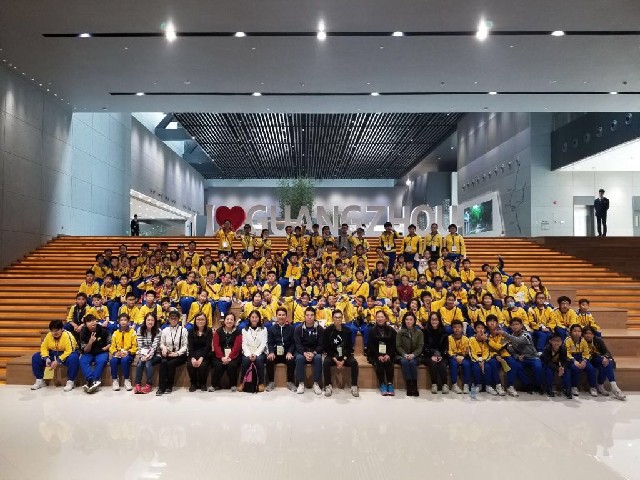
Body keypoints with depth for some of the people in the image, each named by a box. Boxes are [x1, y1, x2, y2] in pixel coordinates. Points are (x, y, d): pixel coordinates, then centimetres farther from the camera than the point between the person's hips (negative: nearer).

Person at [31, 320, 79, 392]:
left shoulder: (67, 335, -23)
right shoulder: (49, 335, -5)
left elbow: (69, 351, -28)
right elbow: (44, 347, 1)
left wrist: (58, 361, -31)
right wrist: (47, 358, -17)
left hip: (66, 355, -6)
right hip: (53, 354, 6)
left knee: (73, 358, -39)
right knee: (35, 357, -8)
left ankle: (70, 382, -24)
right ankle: (39, 380, 7)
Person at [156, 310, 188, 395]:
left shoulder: (183, 330, 1)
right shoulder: (165, 330, 11)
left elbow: (185, 345, -2)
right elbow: (161, 343, 14)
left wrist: (177, 353, -15)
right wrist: (164, 348, -9)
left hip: (180, 355, -2)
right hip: (167, 354, 2)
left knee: (170, 363, -30)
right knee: (163, 362, -29)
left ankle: (169, 386, -12)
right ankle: (161, 387, -27)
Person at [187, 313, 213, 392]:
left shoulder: (209, 331, 2)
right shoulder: (191, 331, 8)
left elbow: (208, 346, -8)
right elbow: (190, 346, -2)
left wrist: (201, 358, -22)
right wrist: (192, 358, -19)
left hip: (205, 355, -2)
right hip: (193, 354, 2)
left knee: (203, 365, -31)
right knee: (190, 365, -28)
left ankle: (203, 384, -4)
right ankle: (193, 383, -3)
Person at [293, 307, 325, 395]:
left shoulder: (319, 329, 0)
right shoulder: (298, 328, 0)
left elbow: (321, 345, -4)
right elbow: (297, 344, -6)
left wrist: (313, 353, -22)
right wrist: (304, 353, -25)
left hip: (315, 352, 0)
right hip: (302, 352, 0)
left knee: (318, 358, -33)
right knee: (299, 358, -33)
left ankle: (316, 384, -23)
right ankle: (301, 383, -21)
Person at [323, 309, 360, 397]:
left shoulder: (347, 331, -1)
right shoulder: (328, 331, -4)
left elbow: (350, 347, -2)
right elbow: (327, 348, -6)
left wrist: (343, 360, -16)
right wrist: (336, 360, -17)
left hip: (345, 356, 1)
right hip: (332, 356, -1)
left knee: (354, 362, -27)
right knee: (326, 362, -31)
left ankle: (354, 386, -16)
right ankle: (328, 386, -17)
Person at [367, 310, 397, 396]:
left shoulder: (391, 330, 12)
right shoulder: (372, 330, 9)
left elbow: (394, 345, 5)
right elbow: (371, 345, 1)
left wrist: (388, 355, -13)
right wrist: (378, 356, -14)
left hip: (388, 355, 1)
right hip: (375, 355, 0)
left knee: (388, 362, -29)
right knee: (379, 363, -29)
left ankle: (390, 384, -26)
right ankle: (382, 385, -24)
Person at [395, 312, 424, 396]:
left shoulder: (419, 332, 6)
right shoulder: (400, 332, 5)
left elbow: (420, 346, 0)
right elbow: (398, 346, 0)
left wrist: (413, 354, -17)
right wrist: (404, 354, -17)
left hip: (414, 356, 0)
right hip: (402, 355, 0)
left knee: (412, 362, -33)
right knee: (404, 362, -33)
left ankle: (415, 386, -26)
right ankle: (408, 387, -31)